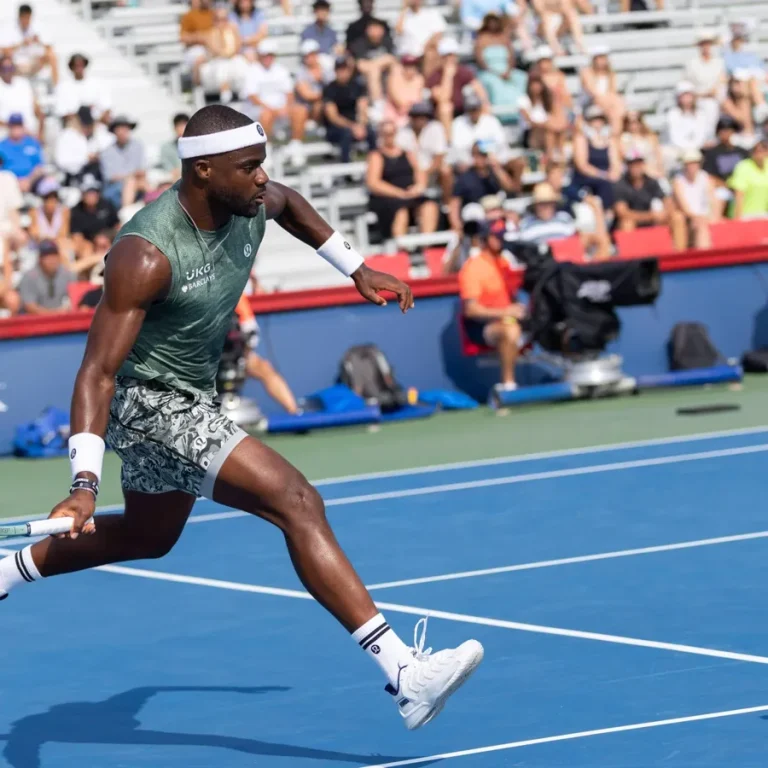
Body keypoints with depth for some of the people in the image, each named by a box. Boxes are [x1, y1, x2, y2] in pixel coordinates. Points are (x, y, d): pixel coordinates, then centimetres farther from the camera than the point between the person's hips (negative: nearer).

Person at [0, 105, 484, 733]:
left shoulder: (253, 205, -8)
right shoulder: (147, 255, -30)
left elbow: (290, 204, 20)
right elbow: (97, 372, -32)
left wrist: (357, 268, 20)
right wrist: (85, 482, -41)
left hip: (191, 395, 10)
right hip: (145, 402, -10)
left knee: (147, 538, 30)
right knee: (296, 501, -22)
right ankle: (404, 675, -26)